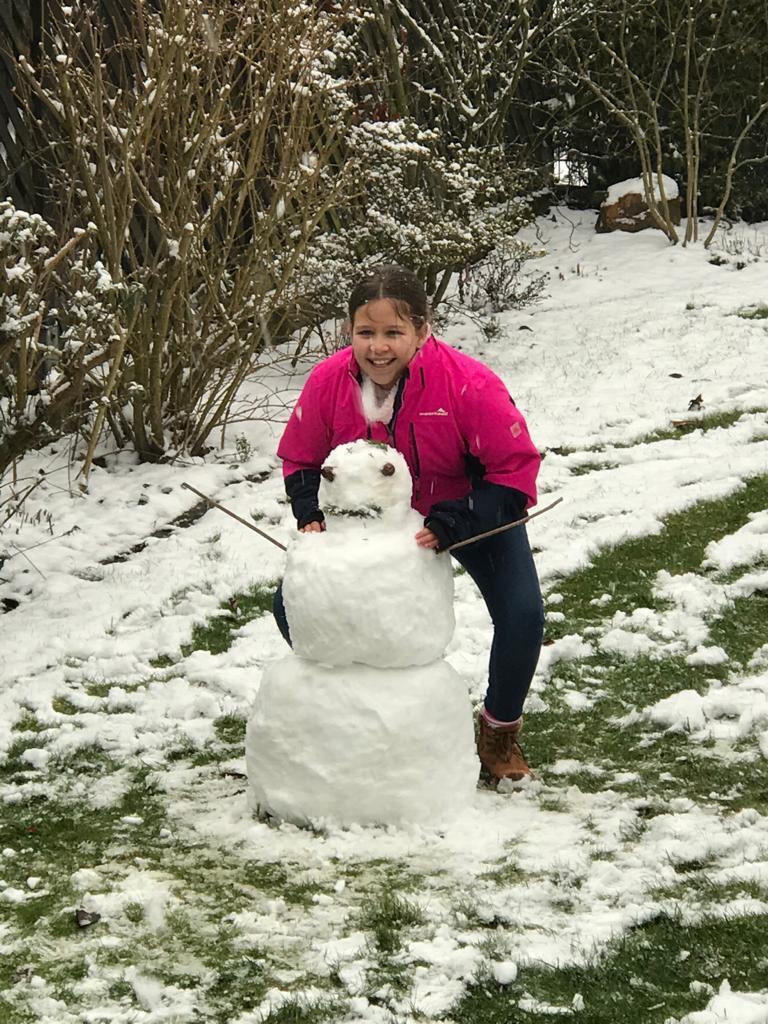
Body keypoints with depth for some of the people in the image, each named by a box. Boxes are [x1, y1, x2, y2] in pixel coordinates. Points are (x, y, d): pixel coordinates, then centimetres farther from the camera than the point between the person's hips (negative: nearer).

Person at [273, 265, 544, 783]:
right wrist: (312, 514, -24)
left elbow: (516, 470, -28)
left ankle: (500, 730, 14)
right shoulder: (328, 381, -25)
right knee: (293, 605, -6)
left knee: (522, 615, -16)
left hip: (472, 511, -2)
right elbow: (300, 459, -6)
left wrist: (450, 525, -38)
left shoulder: (469, 384, -36)